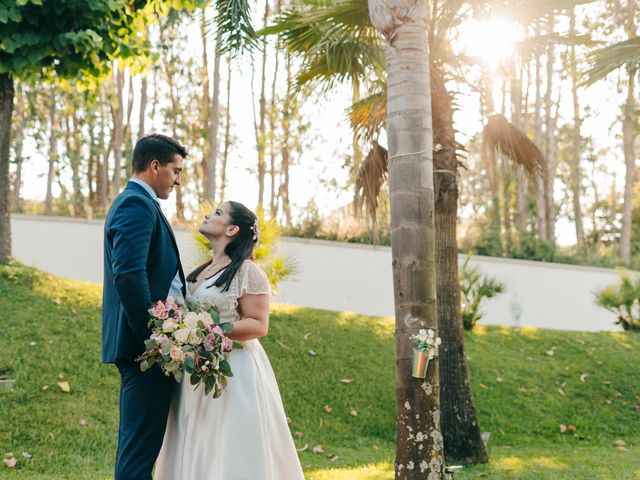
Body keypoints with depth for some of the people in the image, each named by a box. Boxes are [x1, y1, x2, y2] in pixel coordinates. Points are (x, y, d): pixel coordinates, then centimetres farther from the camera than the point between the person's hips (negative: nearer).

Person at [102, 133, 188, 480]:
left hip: (142, 345, 11)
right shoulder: (137, 205, -12)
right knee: (141, 443, -6)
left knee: (136, 444, 16)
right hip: (145, 347, -11)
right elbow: (129, 275, -23)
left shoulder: (134, 202, 21)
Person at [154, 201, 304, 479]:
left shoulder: (247, 271, -7)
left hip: (233, 371, -7)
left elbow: (259, 325, -12)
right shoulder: (201, 271, 17)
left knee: (231, 453, -5)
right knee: (196, 452, 7)